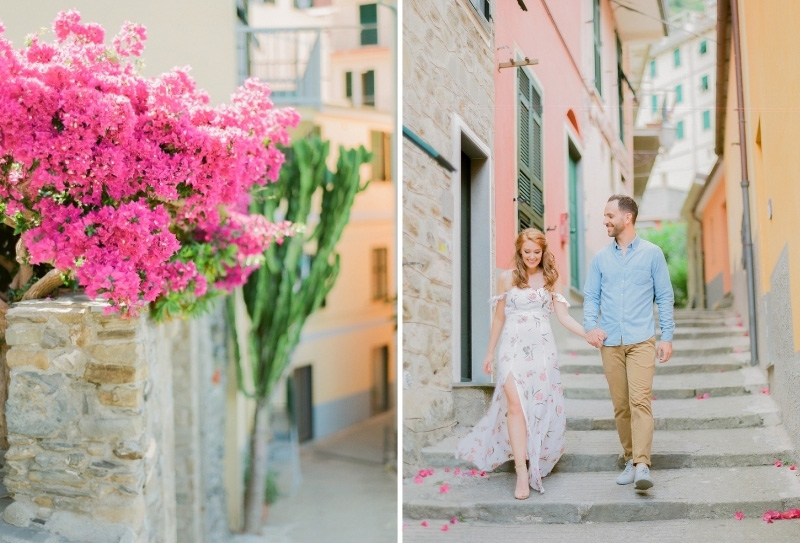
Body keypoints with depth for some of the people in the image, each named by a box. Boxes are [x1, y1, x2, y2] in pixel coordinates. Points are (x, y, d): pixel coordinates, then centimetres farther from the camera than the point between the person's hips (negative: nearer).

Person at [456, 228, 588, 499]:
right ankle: (522, 472, -17)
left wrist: (589, 334, -7)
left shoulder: (549, 279, 9)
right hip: (513, 347, -2)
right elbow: (499, 318, 11)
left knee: (541, 405, -1)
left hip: (542, 349, 2)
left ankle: (535, 463, 15)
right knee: (516, 404, -15)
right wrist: (489, 353, 13)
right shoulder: (507, 278, 6)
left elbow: (563, 316, 6)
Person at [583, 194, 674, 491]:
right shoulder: (600, 258, 11)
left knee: (640, 400, -16)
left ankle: (642, 465, -19)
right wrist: (591, 325, -8)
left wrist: (667, 336, -1)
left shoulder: (652, 253, 4)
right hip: (610, 343, 3)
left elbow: (665, 296, 5)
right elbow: (591, 296, 10)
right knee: (620, 405, 6)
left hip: (641, 341, -3)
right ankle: (630, 460, 18)